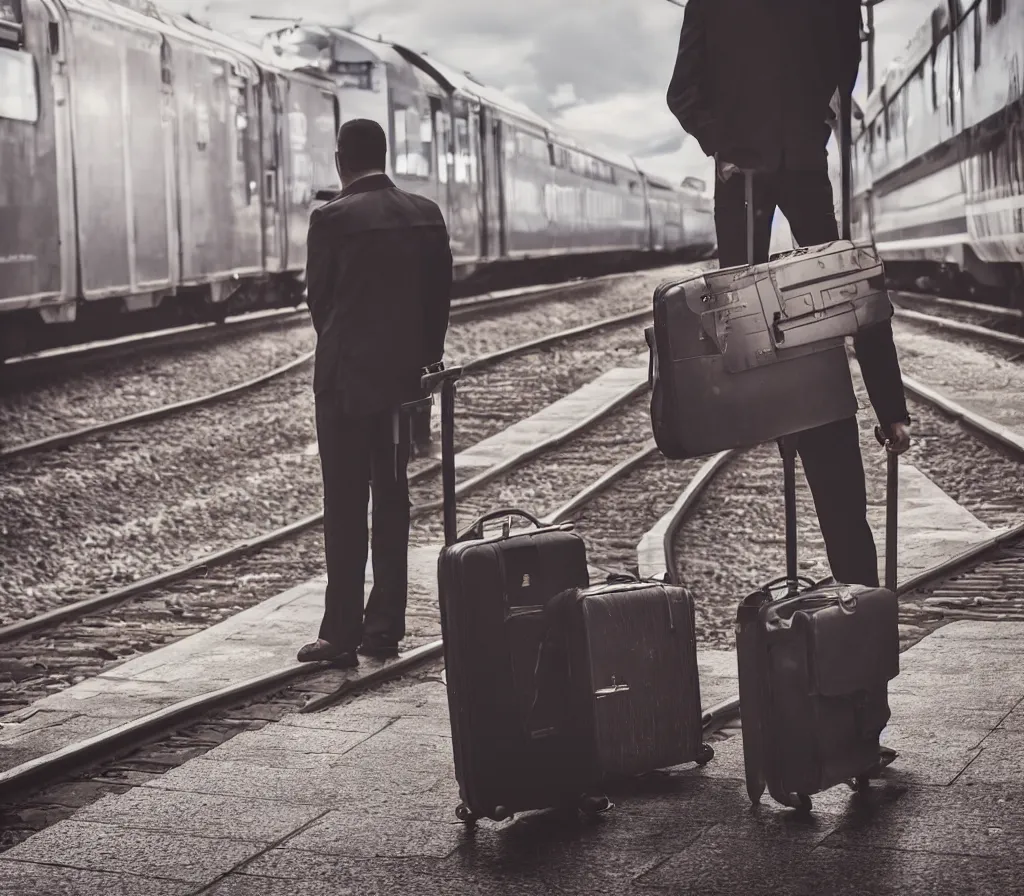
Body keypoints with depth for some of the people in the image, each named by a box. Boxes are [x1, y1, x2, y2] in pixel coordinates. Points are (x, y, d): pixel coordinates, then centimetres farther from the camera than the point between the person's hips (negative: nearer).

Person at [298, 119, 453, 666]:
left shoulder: (333, 219, -12)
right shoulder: (427, 215, 4)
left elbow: (318, 298, -4)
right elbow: (441, 297, 6)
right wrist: (423, 361, 13)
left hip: (344, 379, -5)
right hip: (403, 376, 5)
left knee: (345, 508, -1)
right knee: (392, 501, 11)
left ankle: (341, 635, 0)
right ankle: (384, 629, 15)